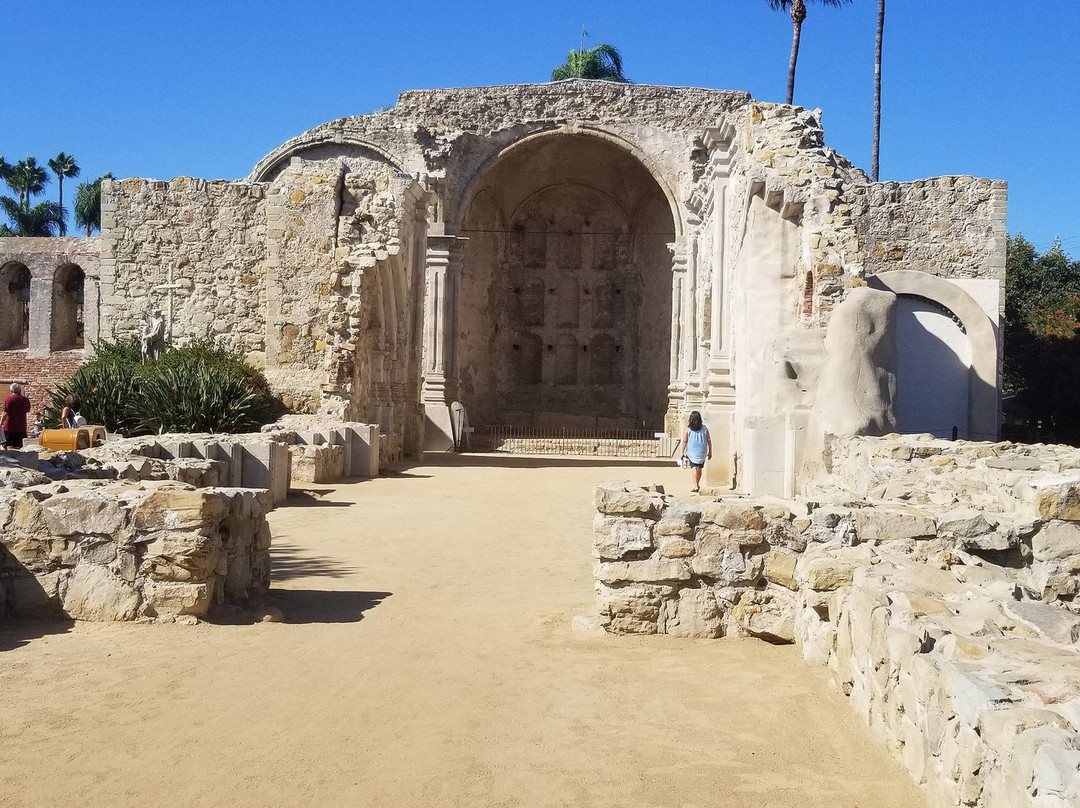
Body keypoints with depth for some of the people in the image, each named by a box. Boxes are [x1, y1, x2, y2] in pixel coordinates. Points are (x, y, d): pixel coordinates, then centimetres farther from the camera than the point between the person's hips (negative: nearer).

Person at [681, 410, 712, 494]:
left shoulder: (688, 429, -6)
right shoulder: (704, 428, -1)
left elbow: (684, 441, -6)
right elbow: (709, 440, 1)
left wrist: (683, 452, 2)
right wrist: (710, 452, 9)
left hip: (692, 452, -2)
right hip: (702, 452, 2)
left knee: (694, 468, -1)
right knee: (699, 468, 16)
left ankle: (696, 486, -13)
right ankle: (698, 485, 29)